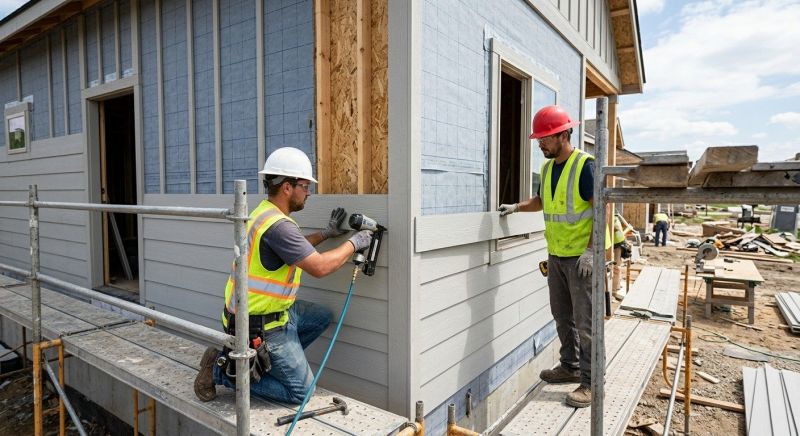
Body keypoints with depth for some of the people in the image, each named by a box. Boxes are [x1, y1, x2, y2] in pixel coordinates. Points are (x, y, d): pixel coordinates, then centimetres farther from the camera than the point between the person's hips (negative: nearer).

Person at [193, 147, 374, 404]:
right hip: (260, 325, -10)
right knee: (301, 391, 0)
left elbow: (293, 248, 21)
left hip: (273, 310, 10)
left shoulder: (265, 213, 5)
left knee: (322, 317, 22)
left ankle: (264, 361, 18)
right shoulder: (278, 225, -27)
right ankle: (224, 370, 4)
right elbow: (319, 267, -26)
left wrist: (326, 233, 16)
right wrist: (353, 243, -12)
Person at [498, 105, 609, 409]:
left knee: (584, 321, -1)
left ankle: (589, 382, 11)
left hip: (581, 256, -7)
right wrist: (516, 207, 10)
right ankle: (570, 367, 31)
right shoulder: (548, 167, 10)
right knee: (562, 317, 16)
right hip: (555, 255, 8)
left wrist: (590, 250, -21)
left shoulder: (584, 165, -13)